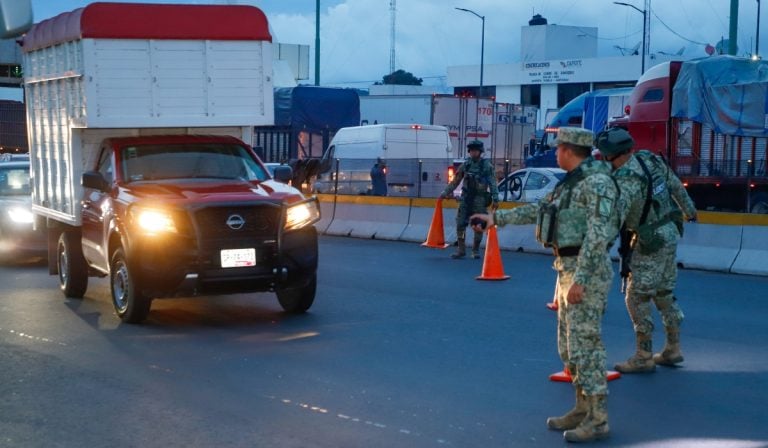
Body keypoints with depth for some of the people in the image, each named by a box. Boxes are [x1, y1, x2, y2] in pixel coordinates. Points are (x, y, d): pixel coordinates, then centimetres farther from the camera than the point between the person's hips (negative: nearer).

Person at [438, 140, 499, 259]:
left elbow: (492, 183, -4)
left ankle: (476, 250, 13)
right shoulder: (465, 165, 7)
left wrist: (495, 199, -11)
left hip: (480, 199, -3)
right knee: (460, 223, -2)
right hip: (466, 198, 3)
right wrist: (445, 192, 13)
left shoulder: (486, 165, -1)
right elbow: (455, 181, 14)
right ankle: (461, 250, 6)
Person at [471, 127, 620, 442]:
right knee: (569, 346, 14)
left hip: (586, 272, -10)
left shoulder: (597, 182, -16)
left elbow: (597, 235, -22)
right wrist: (498, 218, 30)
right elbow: (538, 211, 27)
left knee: (585, 346, -6)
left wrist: (580, 280, -24)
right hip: (569, 269, 10)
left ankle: (597, 420, 0)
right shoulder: (574, 182, 16)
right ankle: (582, 410, 22)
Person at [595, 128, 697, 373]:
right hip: (669, 234, 9)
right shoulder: (650, 159, 0)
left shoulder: (626, 179, -25)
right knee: (664, 294, 18)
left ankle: (643, 357, 5)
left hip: (650, 242, -9)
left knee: (637, 298, 0)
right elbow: (675, 185, 15)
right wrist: (689, 210, 32)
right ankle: (673, 349, 28)